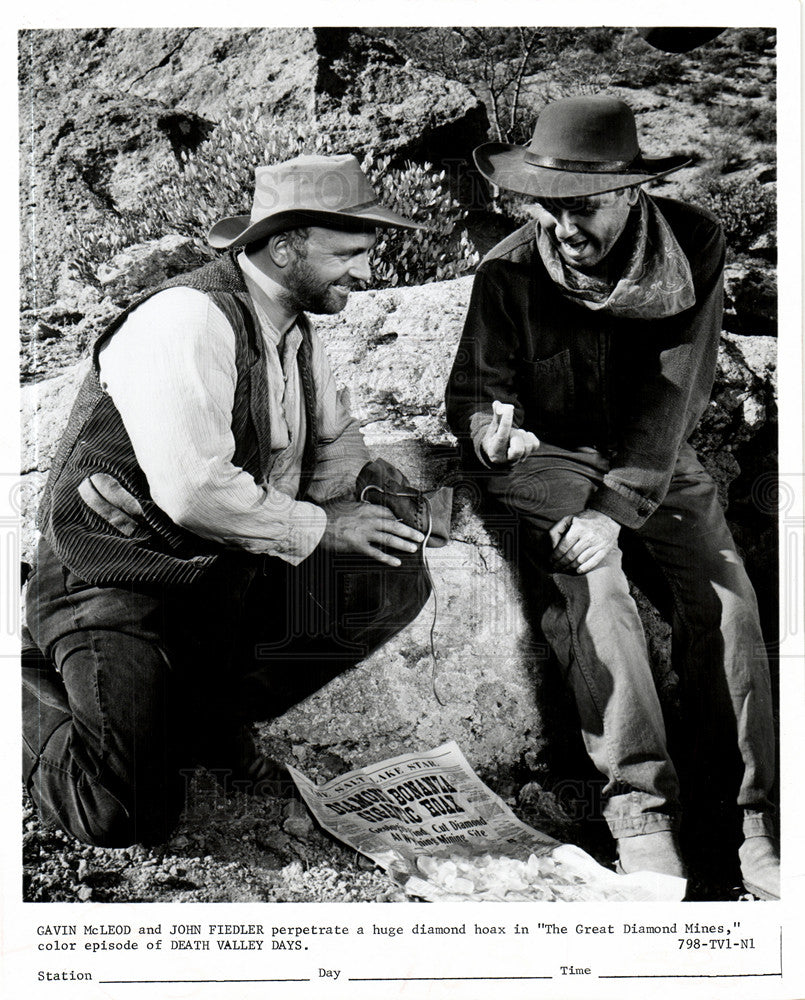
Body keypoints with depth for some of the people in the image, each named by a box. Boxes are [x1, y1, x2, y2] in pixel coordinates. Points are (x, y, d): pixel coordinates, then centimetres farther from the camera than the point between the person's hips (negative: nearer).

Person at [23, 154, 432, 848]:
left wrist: (333, 506, 1)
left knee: (398, 578, -7)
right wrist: (316, 526, -17)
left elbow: (337, 435, 23)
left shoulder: (294, 327, 7)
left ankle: (205, 715, 7)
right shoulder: (187, 318, -21)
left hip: (226, 578, 8)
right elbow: (194, 490, -30)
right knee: (129, 816, -21)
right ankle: (35, 695, 11)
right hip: (122, 584, -8)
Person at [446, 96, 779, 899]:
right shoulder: (509, 272, -9)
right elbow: (472, 396, -8)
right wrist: (489, 428, -32)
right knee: (589, 584, -31)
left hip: (659, 464, 2)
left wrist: (619, 504, -22)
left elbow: (676, 392, -13)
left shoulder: (693, 245, -7)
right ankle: (640, 806, -26)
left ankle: (751, 811, -11)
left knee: (726, 599, -20)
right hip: (551, 466, -1)